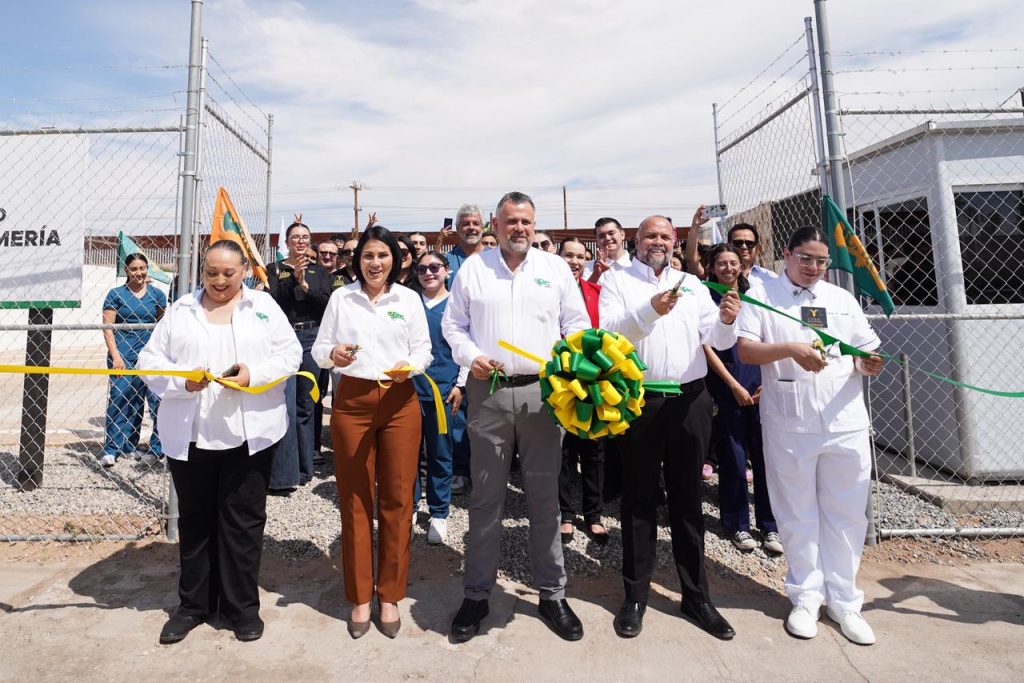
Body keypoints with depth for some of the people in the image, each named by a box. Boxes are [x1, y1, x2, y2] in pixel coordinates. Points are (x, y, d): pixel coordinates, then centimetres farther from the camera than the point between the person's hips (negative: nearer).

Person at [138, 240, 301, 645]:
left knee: (243, 519, 7)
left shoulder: (264, 305, 5)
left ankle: (242, 605, 22)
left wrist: (254, 374, -18)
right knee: (195, 520, 14)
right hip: (189, 432, 2)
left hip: (249, 432, -2)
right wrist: (182, 380, -15)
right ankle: (194, 603, 31)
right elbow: (150, 359, 5)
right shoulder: (180, 310, 9)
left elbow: (290, 354, -2)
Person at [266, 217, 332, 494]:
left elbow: (327, 302, -1)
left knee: (307, 406, 7)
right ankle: (284, 475, -5)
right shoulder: (275, 269, 9)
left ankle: (303, 468, 19)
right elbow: (274, 302, -7)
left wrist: (305, 285, -14)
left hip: (313, 339, 2)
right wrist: (293, 279, -18)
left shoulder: (320, 270, 13)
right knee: (286, 405, -9)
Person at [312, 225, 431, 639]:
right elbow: (318, 349, 6)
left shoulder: (408, 298, 7)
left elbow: (424, 348, 5)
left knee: (397, 499, 3)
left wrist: (409, 366, -16)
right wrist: (334, 355, -16)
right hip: (352, 401, 0)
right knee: (354, 500, 7)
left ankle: (390, 595, 20)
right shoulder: (340, 298, 7)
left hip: (400, 402, 0)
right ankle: (359, 597, 22)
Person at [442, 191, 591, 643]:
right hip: (488, 391, 0)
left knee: (544, 496, 9)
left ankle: (552, 593, 25)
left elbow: (577, 324, 9)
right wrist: (470, 357, -7)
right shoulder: (472, 268, 8)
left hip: (543, 390, 1)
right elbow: (453, 324, 10)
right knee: (485, 497, 8)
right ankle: (476, 594, 24)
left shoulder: (556, 268, 9)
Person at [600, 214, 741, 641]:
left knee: (688, 499, 12)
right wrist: (649, 311, -27)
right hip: (639, 401, -3)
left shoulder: (692, 284, 13)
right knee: (640, 500, 7)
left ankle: (696, 595, 26)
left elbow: (718, 340, 5)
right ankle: (635, 596, 21)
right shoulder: (617, 281, 4)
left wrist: (726, 320, -16)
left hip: (689, 401, 3)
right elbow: (609, 332, -12)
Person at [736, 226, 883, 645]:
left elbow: (866, 355, 16)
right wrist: (790, 349, -23)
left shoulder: (842, 299, 13)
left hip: (846, 423, 3)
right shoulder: (762, 294, 2)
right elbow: (745, 351, -8)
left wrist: (867, 364, -7)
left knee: (846, 515, 10)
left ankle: (843, 600, 26)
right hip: (789, 425, -3)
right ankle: (806, 596, 25)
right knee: (798, 515, 9)